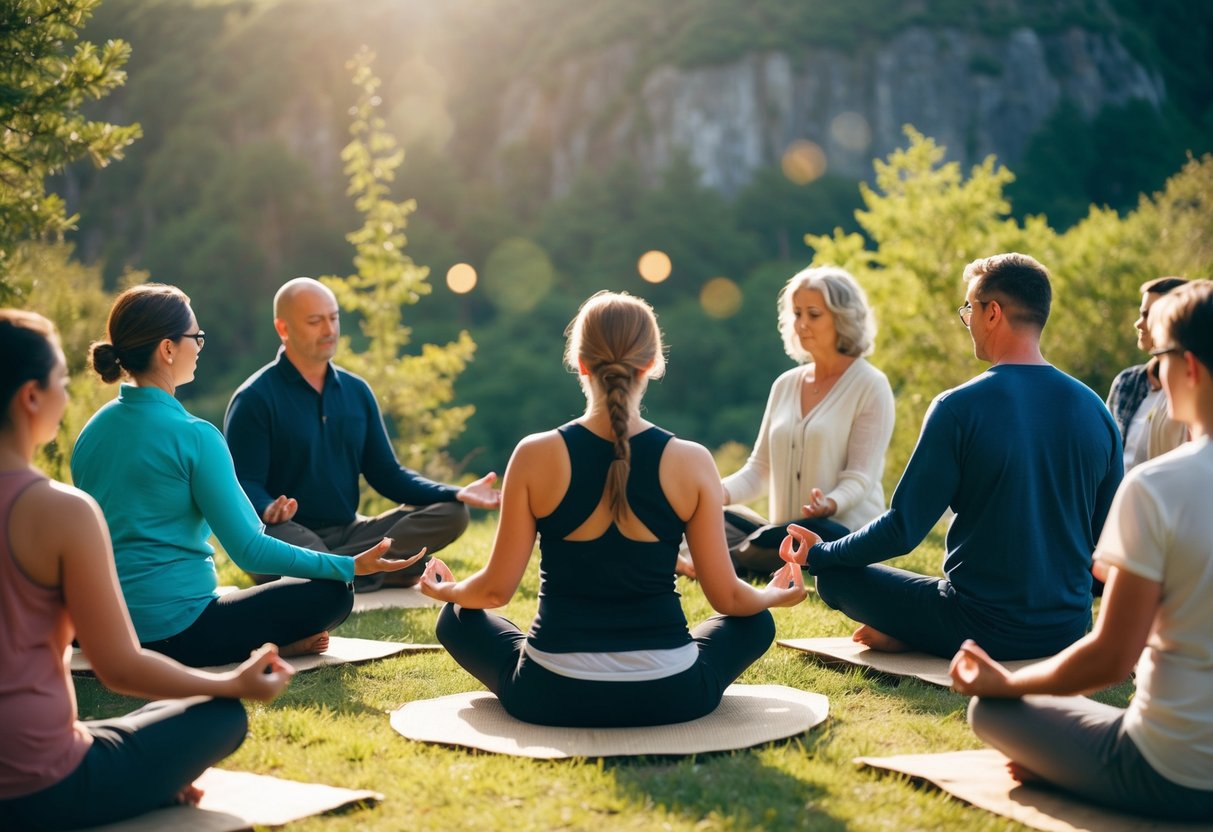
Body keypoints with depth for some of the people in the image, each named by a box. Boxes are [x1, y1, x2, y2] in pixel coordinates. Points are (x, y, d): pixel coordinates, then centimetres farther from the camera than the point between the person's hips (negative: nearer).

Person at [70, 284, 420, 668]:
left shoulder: (92, 431, 7)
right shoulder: (193, 435, -16)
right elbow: (248, 549, -15)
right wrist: (351, 566, -10)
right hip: (172, 632, -8)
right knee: (332, 593, -1)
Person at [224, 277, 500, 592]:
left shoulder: (356, 391, 11)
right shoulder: (255, 399, -6)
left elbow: (386, 474, 11)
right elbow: (244, 484, -13)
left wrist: (457, 495, -4)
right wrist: (268, 511, -37)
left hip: (349, 533, 6)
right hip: (289, 533, -6)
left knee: (451, 514, -12)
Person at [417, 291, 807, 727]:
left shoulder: (536, 455, -10)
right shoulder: (691, 462, -9)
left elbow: (496, 589, -4)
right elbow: (727, 596, -2)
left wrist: (446, 590, 19)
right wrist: (775, 594, 21)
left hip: (551, 698, 0)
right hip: (668, 698, 1)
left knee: (457, 619, 28)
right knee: (756, 622, 30)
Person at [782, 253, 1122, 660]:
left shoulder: (959, 407, -16)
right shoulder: (1095, 409, -1)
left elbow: (902, 529, -13)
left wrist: (819, 554, 4)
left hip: (983, 631, -6)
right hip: (1069, 631, 6)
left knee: (835, 576, 10)